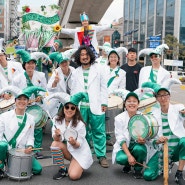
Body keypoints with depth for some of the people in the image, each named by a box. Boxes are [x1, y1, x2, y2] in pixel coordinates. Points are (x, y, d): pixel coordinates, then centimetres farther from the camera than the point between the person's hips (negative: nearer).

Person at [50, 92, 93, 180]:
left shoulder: (80, 124, -18)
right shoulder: (57, 119, -8)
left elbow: (78, 145, -17)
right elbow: (56, 139, -12)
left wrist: (74, 143, -40)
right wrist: (57, 135, -35)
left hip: (80, 152, -4)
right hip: (66, 149, 4)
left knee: (73, 176, -23)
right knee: (55, 144, -27)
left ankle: (79, 166, 14)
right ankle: (62, 170, -8)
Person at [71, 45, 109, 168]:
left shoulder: (99, 70, 7)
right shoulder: (76, 73, 16)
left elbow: (104, 87, 5)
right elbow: (73, 90, 17)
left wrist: (104, 103, -2)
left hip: (96, 106, -3)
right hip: (80, 106, 3)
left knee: (98, 132, -2)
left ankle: (102, 156, 6)